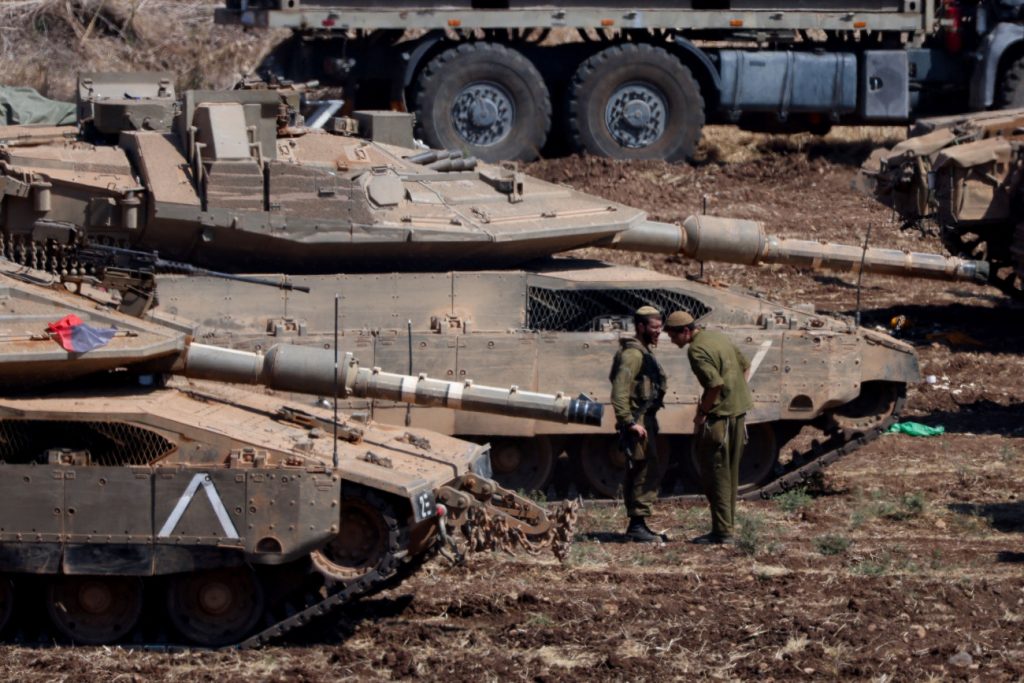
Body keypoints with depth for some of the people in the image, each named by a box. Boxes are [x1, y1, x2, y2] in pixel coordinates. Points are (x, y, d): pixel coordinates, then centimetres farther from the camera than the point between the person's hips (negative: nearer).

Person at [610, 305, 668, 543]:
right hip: (638, 421, -10)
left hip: (645, 420, 10)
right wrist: (631, 423, -26)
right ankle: (637, 525, -9)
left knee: (638, 474, 12)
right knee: (647, 473, -11)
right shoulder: (632, 354, -15)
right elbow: (619, 392, -23)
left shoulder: (643, 352, 17)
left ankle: (637, 525, 17)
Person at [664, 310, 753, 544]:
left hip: (720, 414, -9)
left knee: (716, 472, -3)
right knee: (730, 471, 15)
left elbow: (716, 383, -26)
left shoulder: (697, 350, -17)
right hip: (739, 410, 9)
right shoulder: (716, 336, 12)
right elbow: (745, 365, 21)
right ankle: (728, 525, 20)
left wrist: (702, 412, -13)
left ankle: (722, 531, -3)